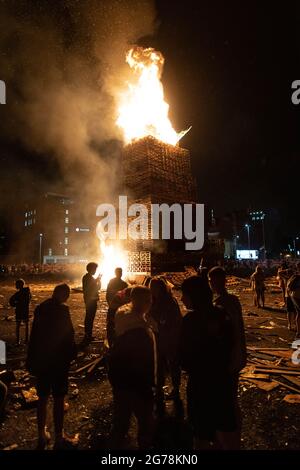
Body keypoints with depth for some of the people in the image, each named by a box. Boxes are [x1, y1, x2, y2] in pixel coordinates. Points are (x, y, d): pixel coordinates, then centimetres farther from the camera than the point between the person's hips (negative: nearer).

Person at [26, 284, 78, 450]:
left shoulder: (40, 308, 2)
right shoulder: (62, 309, -19)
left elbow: (34, 335, 9)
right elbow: (68, 335, -17)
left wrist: (32, 361, 18)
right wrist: (72, 354, -1)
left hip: (40, 360, 7)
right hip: (58, 360, -6)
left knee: (42, 398, 18)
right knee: (58, 399, 7)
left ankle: (42, 436, 32)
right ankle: (59, 439, 20)